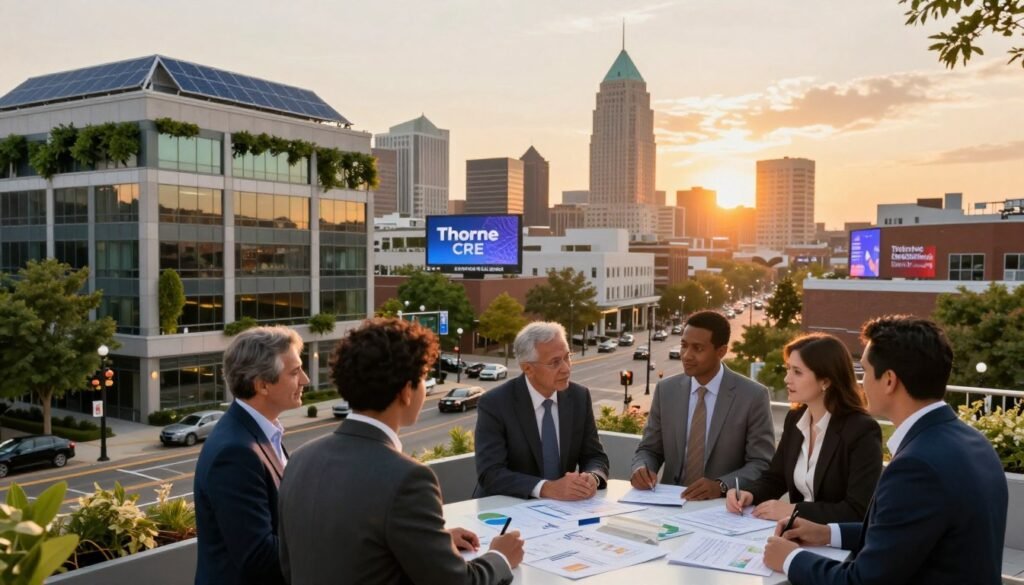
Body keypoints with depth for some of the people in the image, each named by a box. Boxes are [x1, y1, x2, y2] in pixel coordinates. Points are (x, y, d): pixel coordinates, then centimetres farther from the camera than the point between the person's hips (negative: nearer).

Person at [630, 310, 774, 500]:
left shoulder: (753, 396, -6)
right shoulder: (666, 390, 4)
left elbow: (762, 464, -7)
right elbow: (649, 449, 10)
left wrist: (721, 486, -22)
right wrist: (641, 468, -12)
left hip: (723, 506, -3)